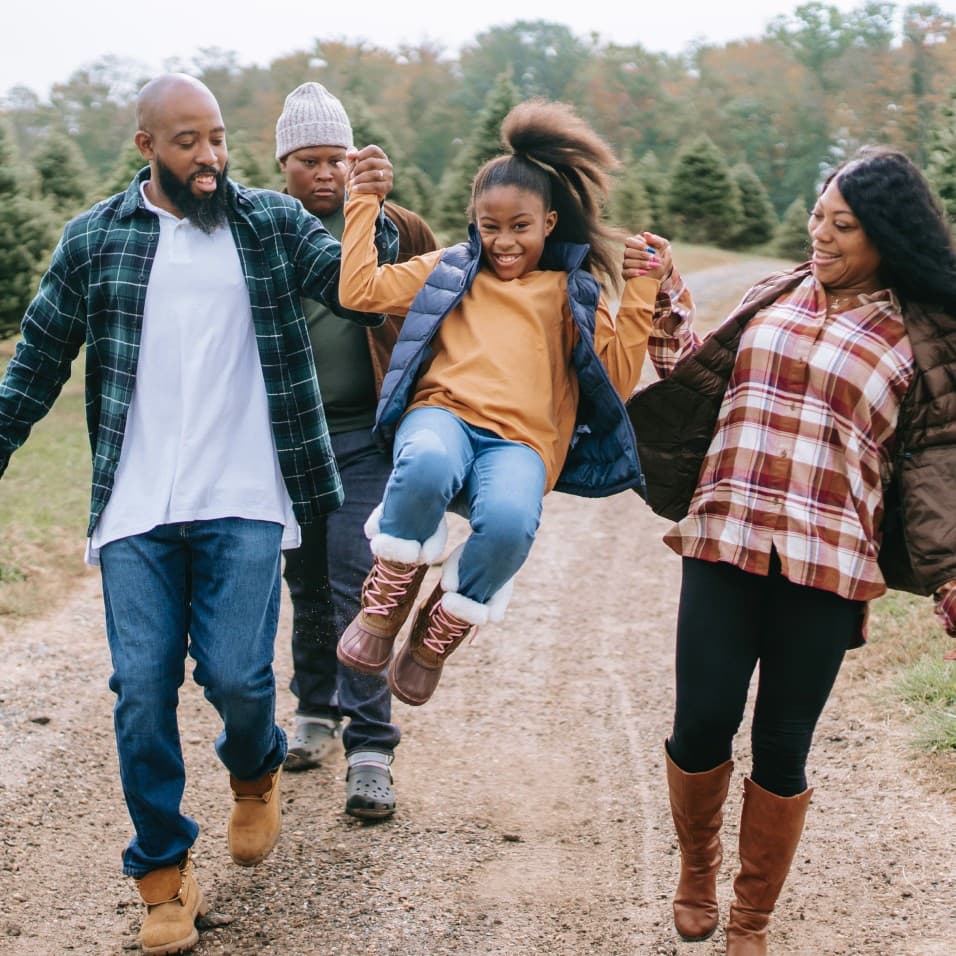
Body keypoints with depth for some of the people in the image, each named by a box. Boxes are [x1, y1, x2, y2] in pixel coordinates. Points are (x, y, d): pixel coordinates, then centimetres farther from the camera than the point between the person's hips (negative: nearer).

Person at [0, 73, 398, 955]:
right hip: (137, 510, 1)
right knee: (142, 691, -1)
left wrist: (375, 214, -23)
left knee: (236, 676, -8)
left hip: (243, 503, -1)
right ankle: (162, 874, 17)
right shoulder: (94, 239, 5)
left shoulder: (273, 223, 4)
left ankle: (255, 773, 29)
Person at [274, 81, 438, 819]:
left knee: (357, 586, -9)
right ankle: (318, 711, 34)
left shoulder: (395, 228, 0)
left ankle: (370, 750, -4)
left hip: (366, 434, -3)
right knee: (308, 584, 14)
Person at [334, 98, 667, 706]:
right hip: (443, 414, 0)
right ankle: (384, 607, -14)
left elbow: (617, 377, 9)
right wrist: (364, 201, 14)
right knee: (428, 464, -41)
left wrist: (642, 292, 4)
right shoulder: (451, 272, 22)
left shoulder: (573, 293, 20)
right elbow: (360, 289, 14)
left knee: (509, 521, -38)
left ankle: (435, 639, -7)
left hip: (519, 442, 0)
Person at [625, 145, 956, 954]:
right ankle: (697, 867, 31)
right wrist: (665, 302, 7)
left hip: (826, 568, -2)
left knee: (782, 748, 5)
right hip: (724, 546, 2)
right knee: (702, 727, 0)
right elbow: (697, 377, 17)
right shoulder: (775, 299, 12)